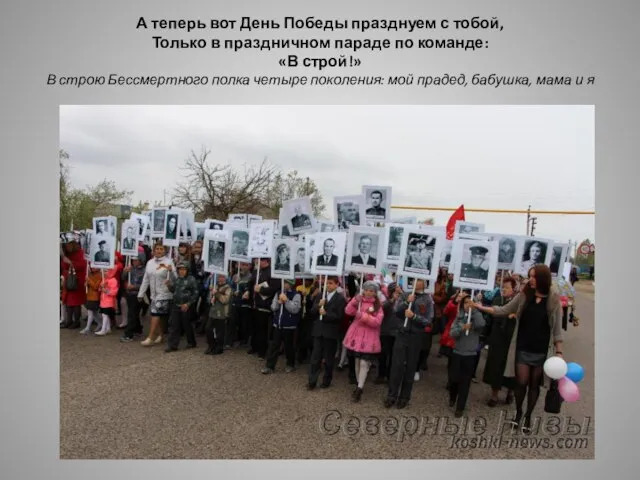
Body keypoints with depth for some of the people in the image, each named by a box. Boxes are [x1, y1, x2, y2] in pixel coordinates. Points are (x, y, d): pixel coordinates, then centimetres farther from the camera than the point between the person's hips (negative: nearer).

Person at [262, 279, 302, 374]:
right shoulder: (278, 293, 8)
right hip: (277, 324, 5)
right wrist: (278, 302, -12)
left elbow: (295, 309, -17)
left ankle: (290, 364, 28)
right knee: (274, 345, 6)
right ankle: (270, 366, 14)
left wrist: (286, 300, -23)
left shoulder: (296, 295, -8)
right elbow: (273, 307, 7)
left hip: (289, 326, -4)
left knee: (288, 346, 8)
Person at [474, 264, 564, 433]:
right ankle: (518, 412, 28)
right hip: (523, 348, 1)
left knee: (534, 384, 11)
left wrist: (559, 352, -4)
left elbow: (557, 328, -2)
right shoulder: (524, 295, -2)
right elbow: (504, 310, 2)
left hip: (541, 350, -1)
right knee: (521, 382, 5)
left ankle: (528, 417, 27)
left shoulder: (554, 300, -6)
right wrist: (481, 307, -8)